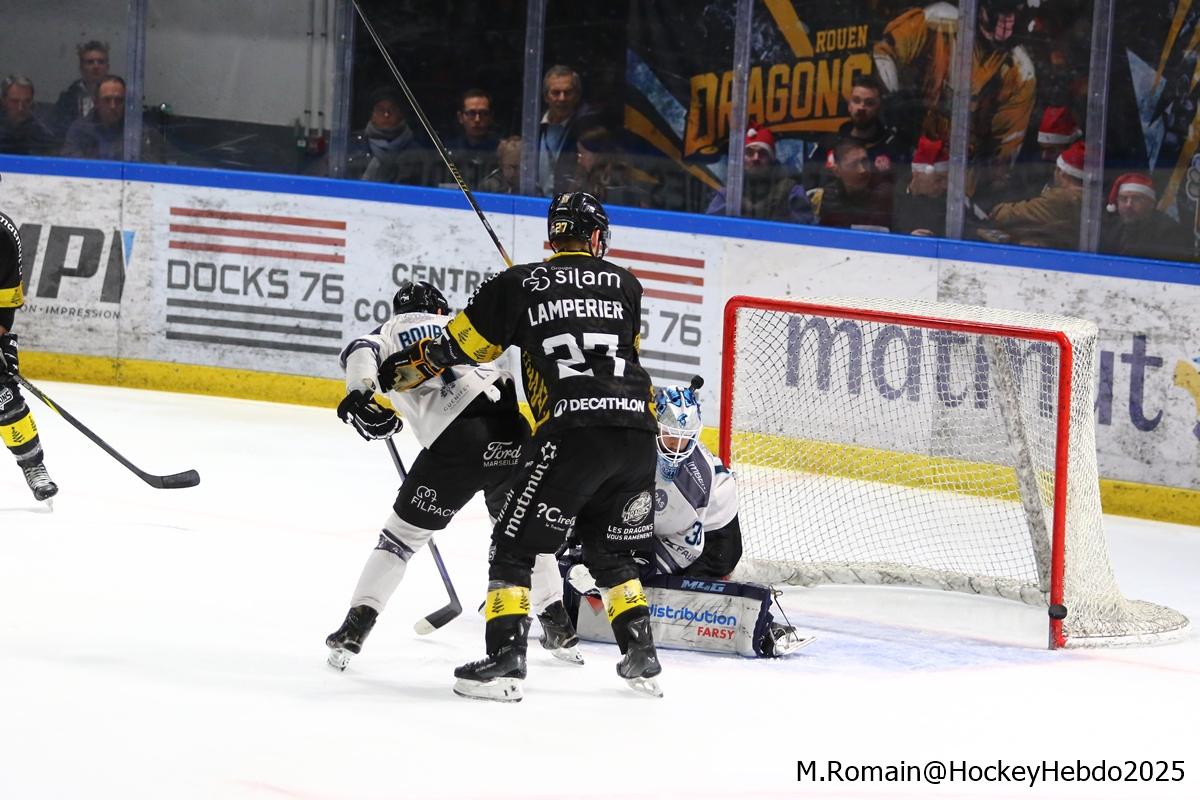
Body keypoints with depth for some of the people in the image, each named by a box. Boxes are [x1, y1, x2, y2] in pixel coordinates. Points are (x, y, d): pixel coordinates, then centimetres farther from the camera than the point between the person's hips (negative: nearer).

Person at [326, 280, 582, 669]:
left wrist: (359, 394, -16)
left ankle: (355, 628, 2)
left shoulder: (391, 330, 18)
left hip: (456, 440, -4)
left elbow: (362, 351, -4)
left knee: (402, 534, 9)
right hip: (509, 430, 4)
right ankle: (559, 627, 30)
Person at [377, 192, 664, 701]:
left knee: (514, 545, 6)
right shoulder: (625, 285, 18)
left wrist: (404, 371, 32)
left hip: (573, 433, -4)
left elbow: (459, 343, 15)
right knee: (611, 552, 24)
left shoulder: (519, 285, 9)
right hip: (638, 433, 4)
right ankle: (642, 659, 20)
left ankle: (504, 661, -5)